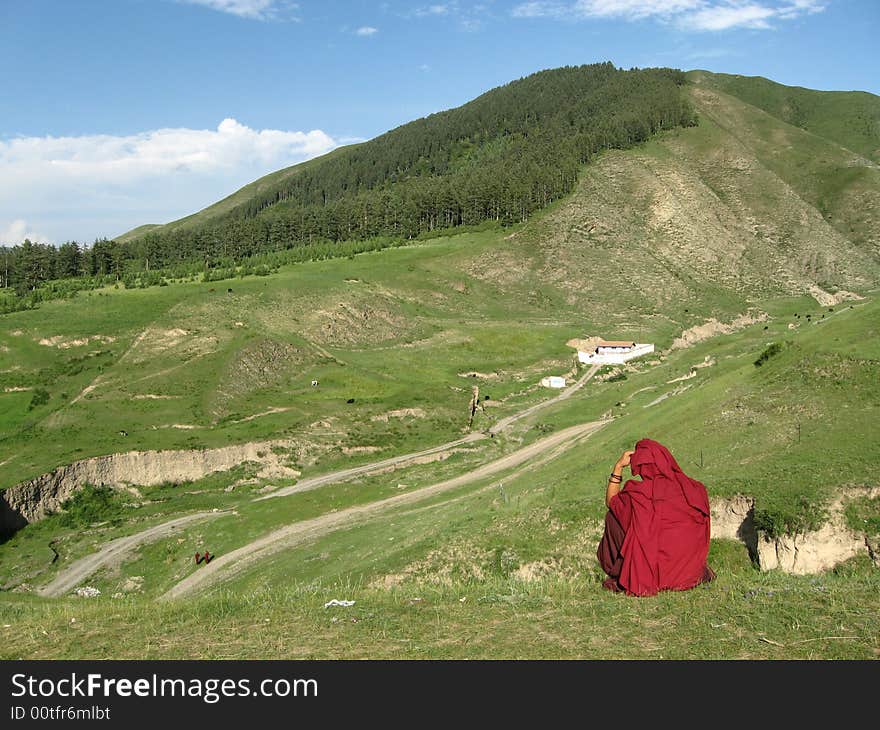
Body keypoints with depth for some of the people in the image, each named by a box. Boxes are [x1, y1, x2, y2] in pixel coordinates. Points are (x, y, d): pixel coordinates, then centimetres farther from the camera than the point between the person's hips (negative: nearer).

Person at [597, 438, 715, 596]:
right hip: (691, 570, 4)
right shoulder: (695, 489, -6)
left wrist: (618, 467, 4)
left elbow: (610, 502, 7)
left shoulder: (640, 493, -14)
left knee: (612, 517, 10)